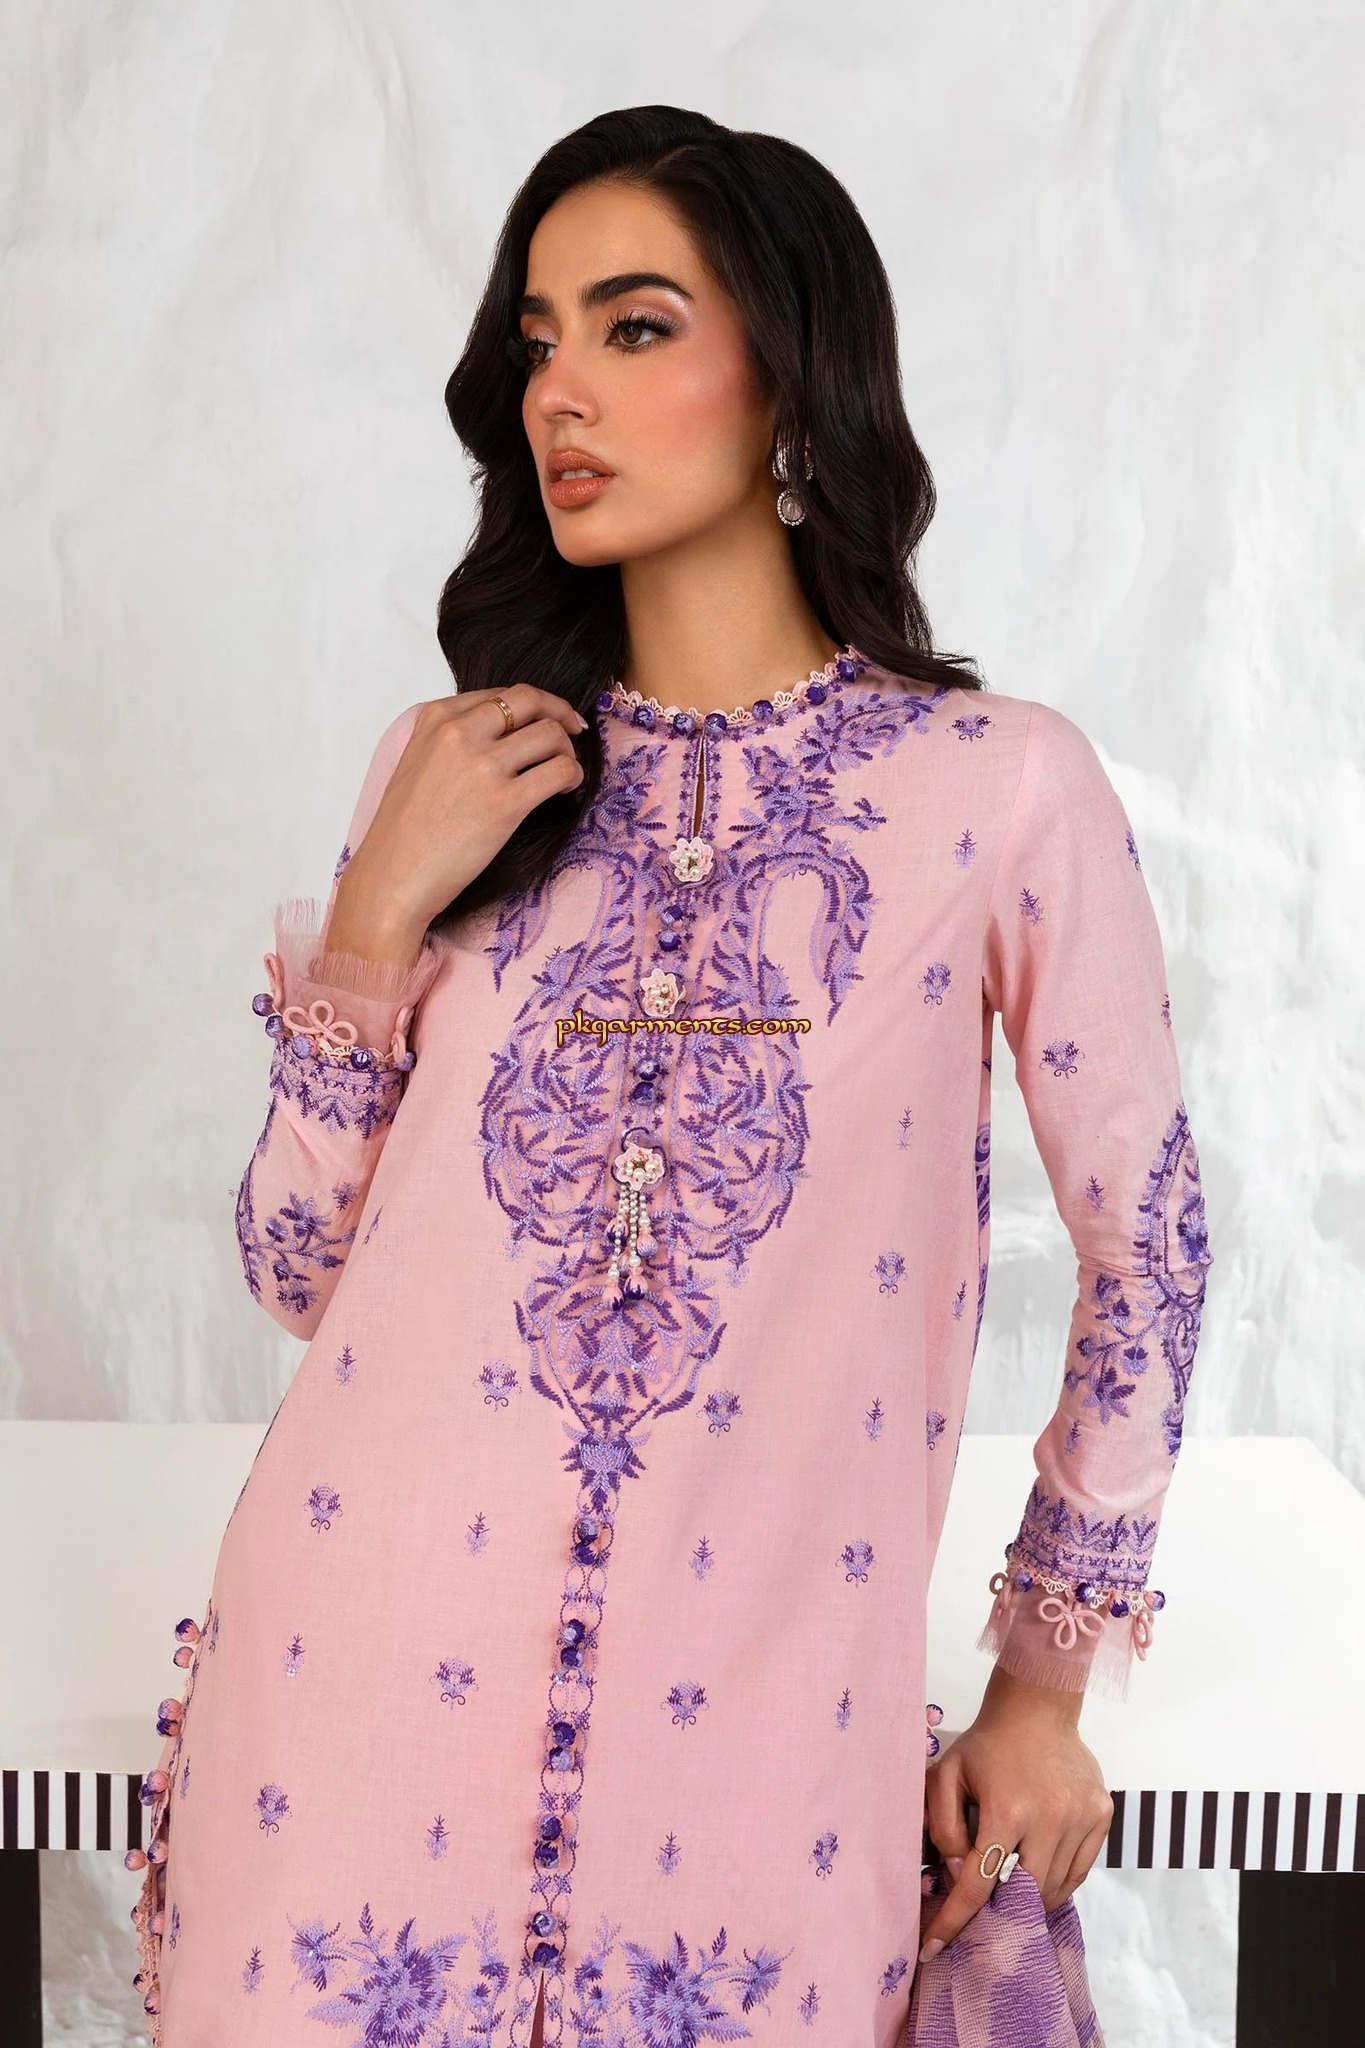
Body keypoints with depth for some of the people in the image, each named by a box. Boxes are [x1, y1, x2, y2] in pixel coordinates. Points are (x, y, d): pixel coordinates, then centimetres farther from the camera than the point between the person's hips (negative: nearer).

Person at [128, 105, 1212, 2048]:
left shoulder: (1004, 785, -7)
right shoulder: (451, 765, 3)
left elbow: (1148, 1248, 2)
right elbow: (298, 1272, 3)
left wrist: (1044, 1689, 7)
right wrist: (378, 914, -10)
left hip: (756, 1729, -2)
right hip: (370, 1671, 3)